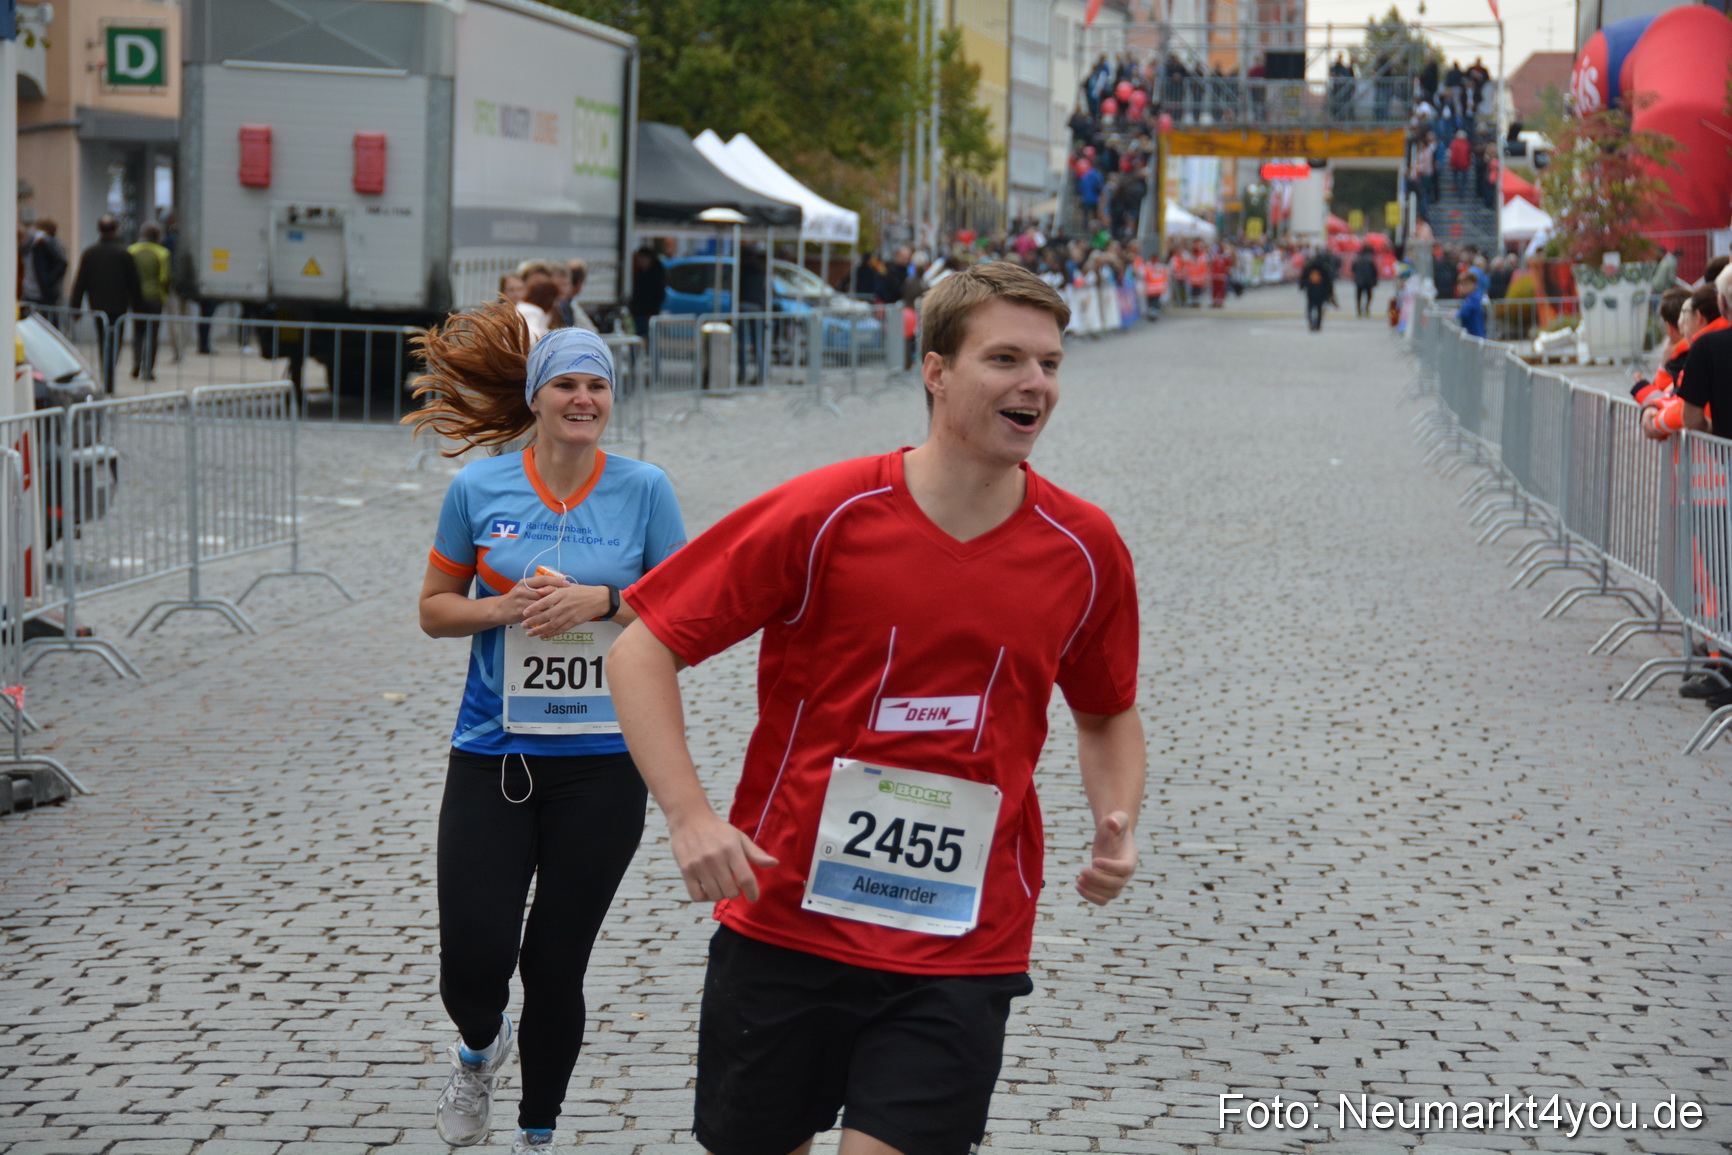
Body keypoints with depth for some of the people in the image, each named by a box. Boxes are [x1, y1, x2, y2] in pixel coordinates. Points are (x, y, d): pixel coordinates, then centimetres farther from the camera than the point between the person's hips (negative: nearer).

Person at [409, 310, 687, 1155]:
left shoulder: (643, 490, -1)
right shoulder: (480, 487, 0)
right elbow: (435, 610, 7)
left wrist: (601, 600, -13)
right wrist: (506, 608, -12)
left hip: (601, 765, 0)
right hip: (493, 757, 0)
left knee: (555, 965, 6)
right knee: (474, 961, -7)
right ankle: (479, 1051, 31)